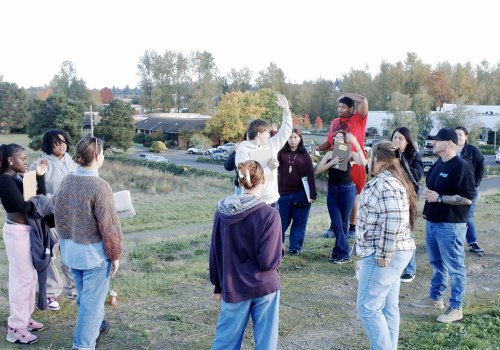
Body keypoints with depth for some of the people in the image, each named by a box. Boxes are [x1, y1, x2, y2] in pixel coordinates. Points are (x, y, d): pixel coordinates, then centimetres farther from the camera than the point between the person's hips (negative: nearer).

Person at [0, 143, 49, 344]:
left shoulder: (20, 178, 11)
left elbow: (40, 198, 6)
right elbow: (24, 206, -22)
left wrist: (40, 176, -1)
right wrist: (37, 199, -4)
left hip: (27, 230, 9)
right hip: (17, 232, -9)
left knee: (30, 277, 16)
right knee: (22, 278, -4)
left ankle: (24, 318, 29)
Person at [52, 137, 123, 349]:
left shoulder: (66, 181, -2)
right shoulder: (99, 186, -23)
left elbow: (59, 214, 10)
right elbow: (109, 226, -19)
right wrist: (115, 255, -7)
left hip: (71, 250, 8)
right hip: (94, 252, -7)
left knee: (83, 296, 25)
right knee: (92, 299, 6)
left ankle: (94, 325, 47)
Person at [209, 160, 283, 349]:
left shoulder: (222, 211, -4)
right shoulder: (269, 215, -15)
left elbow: (215, 254, 3)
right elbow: (268, 262, -17)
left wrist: (218, 286, 15)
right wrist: (279, 252, 4)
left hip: (233, 288, 3)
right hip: (264, 287, -3)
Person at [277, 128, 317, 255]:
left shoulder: (305, 155, 2)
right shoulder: (281, 153, 3)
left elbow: (310, 175, 1)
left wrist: (312, 194, -5)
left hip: (300, 194, 0)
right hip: (283, 193, 0)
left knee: (299, 222, 6)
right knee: (282, 222, 8)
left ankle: (295, 247, 16)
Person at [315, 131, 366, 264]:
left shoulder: (350, 154, -5)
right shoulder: (329, 154, 6)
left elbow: (363, 163, -25)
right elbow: (317, 170, -2)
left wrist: (356, 144, -29)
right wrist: (332, 162, -15)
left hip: (347, 190, -3)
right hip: (332, 191, 4)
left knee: (343, 223, 6)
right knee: (336, 224, 1)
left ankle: (340, 252, 18)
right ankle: (343, 253, 9)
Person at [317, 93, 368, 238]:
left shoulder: (358, 119, -3)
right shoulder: (334, 123, 11)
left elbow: (364, 100, -17)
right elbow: (329, 143, 14)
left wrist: (346, 95, -6)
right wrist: (316, 149, -3)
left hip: (353, 164, -4)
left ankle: (352, 228, 15)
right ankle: (333, 226, 17)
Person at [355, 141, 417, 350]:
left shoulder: (386, 184, -19)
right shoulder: (392, 180, 14)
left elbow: (393, 224, -27)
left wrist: (382, 255, -21)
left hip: (382, 255, -11)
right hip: (392, 253, 11)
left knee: (368, 308, -4)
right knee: (388, 308, 15)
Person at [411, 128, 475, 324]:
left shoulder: (461, 167, -17)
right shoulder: (438, 164, 11)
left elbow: (467, 198, -21)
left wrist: (439, 198, -21)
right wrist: (427, 193, 7)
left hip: (450, 226, -9)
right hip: (432, 222, 9)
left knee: (454, 267, 1)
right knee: (436, 263, 20)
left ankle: (456, 308, 11)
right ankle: (435, 298, 34)